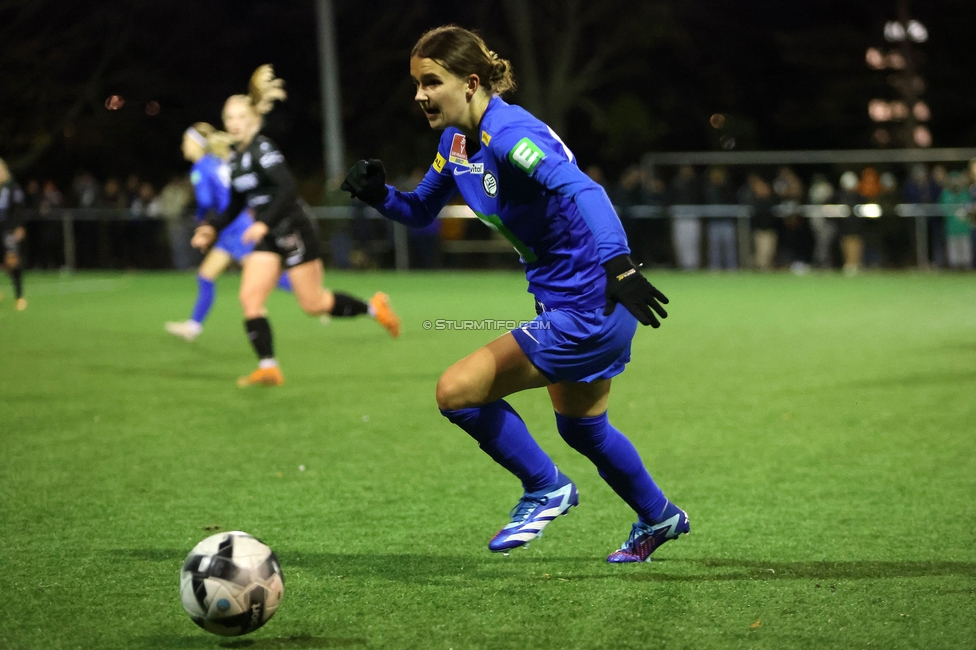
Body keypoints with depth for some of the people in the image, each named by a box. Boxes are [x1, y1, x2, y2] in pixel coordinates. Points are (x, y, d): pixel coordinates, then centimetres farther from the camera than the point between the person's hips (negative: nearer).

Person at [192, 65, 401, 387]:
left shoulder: (262, 149, -15)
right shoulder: (236, 157, 12)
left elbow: (287, 187, -26)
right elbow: (235, 205, 18)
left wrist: (264, 223, -32)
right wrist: (211, 227, 4)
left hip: (293, 231, -8)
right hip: (268, 238, 8)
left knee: (312, 304, -2)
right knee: (250, 297, -8)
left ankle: (374, 307, 20)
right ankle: (268, 368, -8)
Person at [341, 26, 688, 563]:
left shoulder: (508, 133, -24)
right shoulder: (456, 141, 5)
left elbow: (581, 190, -38)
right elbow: (420, 211, 18)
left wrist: (618, 265, -52)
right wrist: (378, 195, -3)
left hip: (584, 311, -10)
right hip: (573, 304, 10)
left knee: (456, 391, -10)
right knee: (581, 428, 28)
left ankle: (544, 489, 10)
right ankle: (658, 517, 49)